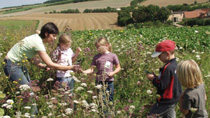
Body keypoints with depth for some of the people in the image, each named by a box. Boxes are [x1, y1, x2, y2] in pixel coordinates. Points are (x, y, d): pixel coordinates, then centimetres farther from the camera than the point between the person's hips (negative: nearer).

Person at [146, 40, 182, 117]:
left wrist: (153, 79, -10)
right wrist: (156, 77, 2)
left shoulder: (168, 68, -27)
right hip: (175, 99, 9)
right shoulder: (175, 64, 3)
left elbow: (162, 85, -24)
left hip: (167, 101, -9)